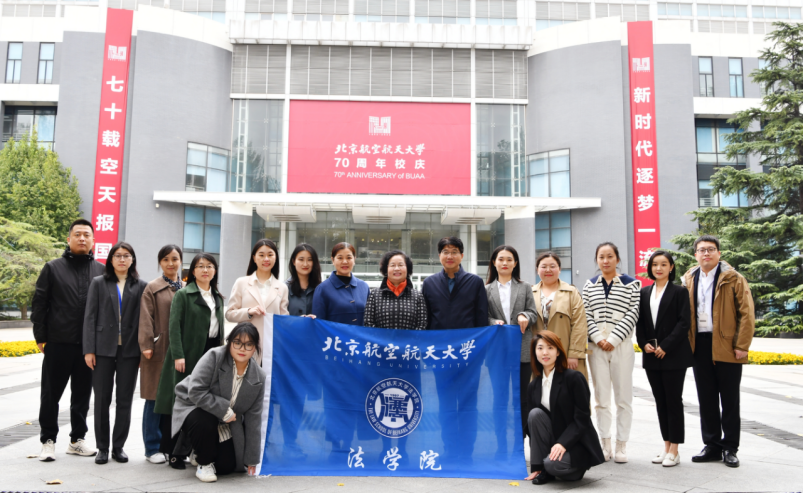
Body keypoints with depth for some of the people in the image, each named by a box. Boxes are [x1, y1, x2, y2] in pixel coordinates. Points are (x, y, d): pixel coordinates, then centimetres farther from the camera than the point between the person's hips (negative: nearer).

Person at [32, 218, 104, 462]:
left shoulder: (101, 271, 7)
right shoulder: (53, 268, 3)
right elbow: (39, 305, 1)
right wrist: (41, 337, -4)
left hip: (90, 345, 2)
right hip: (58, 343, -2)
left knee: (82, 394, 11)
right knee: (51, 394, 7)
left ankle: (77, 439, 24)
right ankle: (48, 440, 19)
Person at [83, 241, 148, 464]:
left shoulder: (141, 286, 6)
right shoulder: (99, 283, 6)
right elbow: (90, 317, 2)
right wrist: (89, 349, -5)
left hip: (130, 350, 0)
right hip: (104, 348, 0)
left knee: (125, 400, 6)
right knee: (102, 399, 5)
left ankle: (118, 446, 17)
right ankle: (102, 447, 16)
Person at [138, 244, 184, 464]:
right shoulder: (152, 288, 1)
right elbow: (146, 319, -4)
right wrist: (146, 346, -12)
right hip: (158, 351, -4)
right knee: (155, 399, 1)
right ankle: (152, 448, 12)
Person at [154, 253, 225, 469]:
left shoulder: (218, 298, 18)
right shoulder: (183, 294, 1)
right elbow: (175, 326, -7)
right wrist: (178, 355, -15)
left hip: (211, 354, 5)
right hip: (188, 355, -5)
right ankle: (174, 452, 7)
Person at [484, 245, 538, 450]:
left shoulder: (525, 287, 10)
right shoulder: (486, 290, 7)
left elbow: (533, 313, 7)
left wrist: (525, 317, -15)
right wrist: (494, 323, -16)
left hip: (522, 349, 1)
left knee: (522, 398, 6)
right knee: (500, 398, 4)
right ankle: (501, 446, 13)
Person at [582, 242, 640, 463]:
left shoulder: (631, 284, 2)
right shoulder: (589, 286, 10)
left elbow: (632, 314, -5)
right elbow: (587, 315, 5)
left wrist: (613, 339, -12)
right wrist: (598, 338, -8)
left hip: (621, 345, -2)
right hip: (597, 346, 2)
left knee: (623, 397, 2)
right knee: (601, 397, 7)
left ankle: (621, 445, 12)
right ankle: (605, 445, 16)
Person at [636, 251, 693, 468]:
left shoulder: (679, 292, -2)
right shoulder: (644, 293, 12)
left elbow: (684, 323, -9)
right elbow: (639, 322, 11)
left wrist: (665, 346, -15)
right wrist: (644, 344, -4)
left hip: (673, 355, -5)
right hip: (651, 356, 5)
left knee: (673, 401, -1)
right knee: (660, 401, 9)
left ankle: (674, 451, 5)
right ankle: (666, 446, 18)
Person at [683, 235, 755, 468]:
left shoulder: (733, 279, -2)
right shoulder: (689, 280, 11)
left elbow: (747, 314, -6)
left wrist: (742, 345, -13)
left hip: (726, 347, -4)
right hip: (700, 346, 4)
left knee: (729, 400, 5)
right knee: (706, 399, 10)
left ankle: (730, 448, 15)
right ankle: (712, 446, 20)